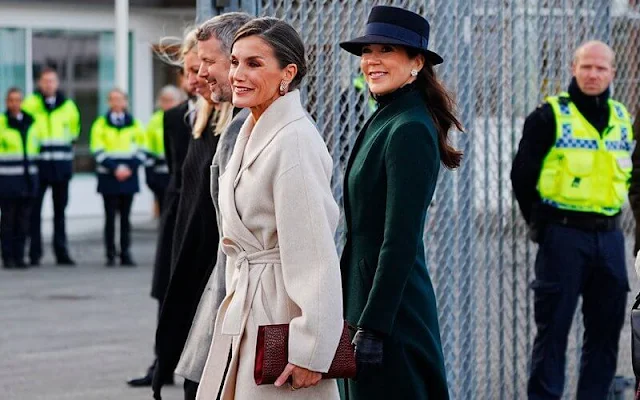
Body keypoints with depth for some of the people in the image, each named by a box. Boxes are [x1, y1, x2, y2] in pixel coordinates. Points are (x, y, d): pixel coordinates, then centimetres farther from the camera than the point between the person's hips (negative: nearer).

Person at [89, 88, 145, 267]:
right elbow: (98, 151, -3)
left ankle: (126, 254, 6)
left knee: (125, 217, 4)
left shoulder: (134, 124, 9)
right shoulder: (101, 124, 3)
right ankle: (110, 255, 0)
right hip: (108, 177, -2)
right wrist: (115, 168, -13)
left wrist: (130, 167, -7)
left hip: (129, 176, 2)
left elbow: (141, 150, 9)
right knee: (110, 217, -2)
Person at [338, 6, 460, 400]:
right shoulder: (384, 121, 13)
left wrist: (372, 326, -22)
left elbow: (400, 241, -20)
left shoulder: (409, 130, -16)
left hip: (392, 308, -10)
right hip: (368, 293, 10)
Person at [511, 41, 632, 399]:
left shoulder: (622, 118, 11)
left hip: (609, 238, 5)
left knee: (606, 329, 7)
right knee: (553, 328, -3)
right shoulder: (550, 116, -4)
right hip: (564, 236, -5)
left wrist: (612, 217, 13)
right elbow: (523, 174, -1)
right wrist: (540, 223, -2)